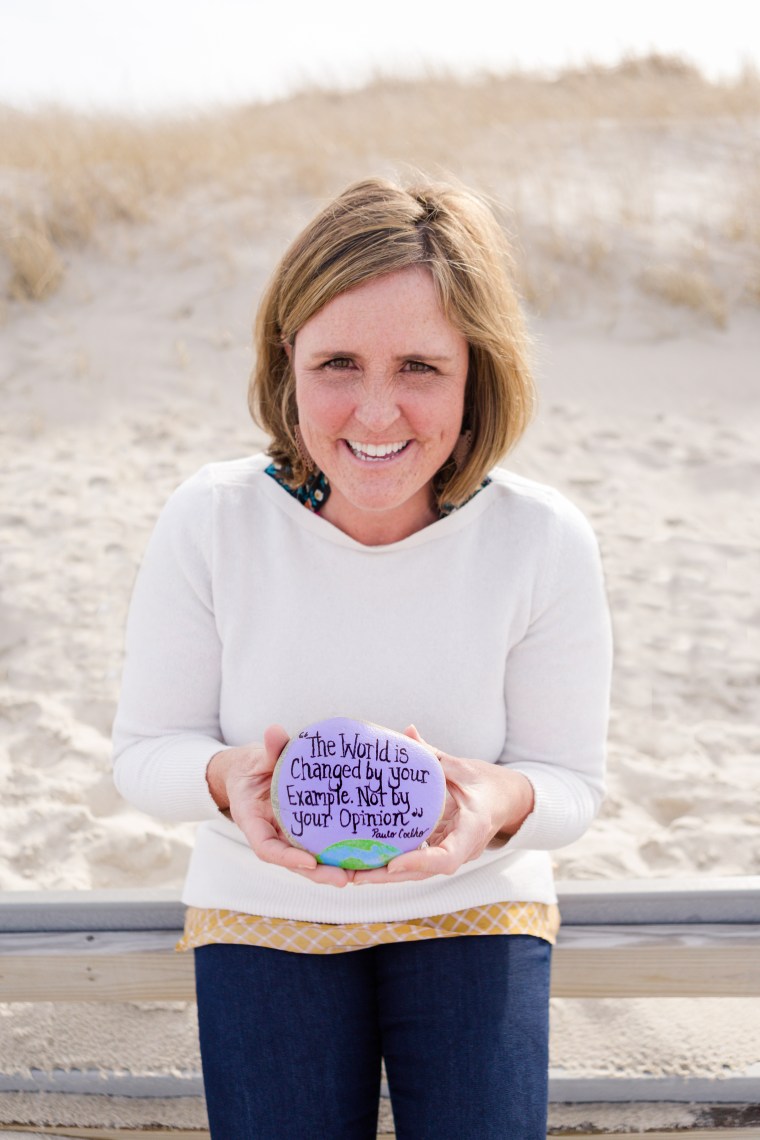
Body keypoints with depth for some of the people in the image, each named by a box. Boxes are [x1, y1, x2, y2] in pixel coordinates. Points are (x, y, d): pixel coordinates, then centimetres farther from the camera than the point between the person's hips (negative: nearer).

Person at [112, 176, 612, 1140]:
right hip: (266, 911, 1)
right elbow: (144, 751, -8)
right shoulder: (210, 522, -17)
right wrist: (226, 779, -31)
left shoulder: (544, 542, -18)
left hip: (472, 906, 0)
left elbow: (570, 781, -8)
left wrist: (503, 801, -32)